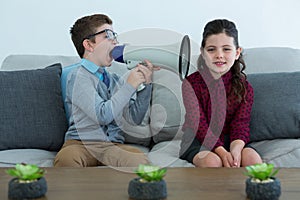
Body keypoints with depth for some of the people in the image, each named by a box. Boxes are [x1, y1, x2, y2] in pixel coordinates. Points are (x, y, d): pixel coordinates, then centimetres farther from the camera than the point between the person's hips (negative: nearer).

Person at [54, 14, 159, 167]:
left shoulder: (115, 80, 17)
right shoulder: (77, 75, -3)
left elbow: (134, 119, 10)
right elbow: (102, 115, -15)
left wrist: (146, 85, 0)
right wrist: (130, 86, -8)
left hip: (114, 144, 5)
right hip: (81, 143, -5)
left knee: (139, 160, -30)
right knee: (66, 158, -40)